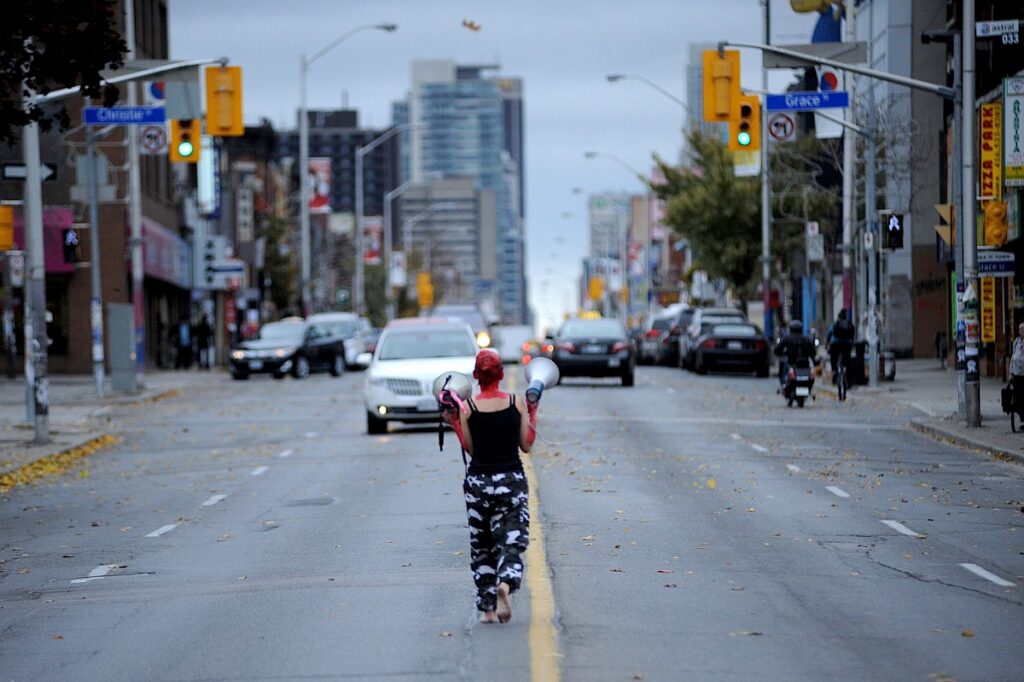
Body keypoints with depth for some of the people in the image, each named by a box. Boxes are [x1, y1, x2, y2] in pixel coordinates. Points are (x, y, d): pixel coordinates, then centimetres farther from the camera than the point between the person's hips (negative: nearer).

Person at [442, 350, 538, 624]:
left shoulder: (467, 408, -6)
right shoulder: (517, 403, -4)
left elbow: (471, 449, 1)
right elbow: (526, 445, 2)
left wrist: (454, 423, 8)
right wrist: (533, 413, 11)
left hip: (478, 481, 0)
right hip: (512, 480, 0)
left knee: (481, 547, 13)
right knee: (511, 541, 2)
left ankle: (488, 608, 14)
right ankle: (506, 583, -28)